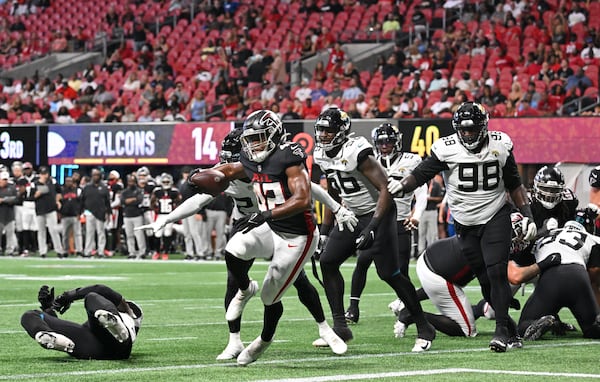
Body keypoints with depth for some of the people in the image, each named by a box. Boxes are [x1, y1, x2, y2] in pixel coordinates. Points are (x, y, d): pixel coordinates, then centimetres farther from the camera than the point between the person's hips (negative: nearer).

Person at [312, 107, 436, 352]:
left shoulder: (357, 153, -23)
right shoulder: (322, 156, 3)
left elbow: (386, 189, -24)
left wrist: (373, 226, -28)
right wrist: (325, 229, 15)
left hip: (378, 212, -9)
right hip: (352, 215, 9)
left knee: (389, 273, -12)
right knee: (327, 261, -1)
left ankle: (424, 329, -1)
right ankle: (340, 327, 3)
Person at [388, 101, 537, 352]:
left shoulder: (500, 145, -1)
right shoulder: (447, 149, -8)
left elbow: (514, 185, 9)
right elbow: (420, 174, -11)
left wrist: (527, 216, 5)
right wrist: (402, 185, -31)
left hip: (496, 218, 0)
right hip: (466, 225, 1)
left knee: (496, 272, -15)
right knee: (485, 279, 2)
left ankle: (501, 330, -13)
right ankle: (509, 325, 19)